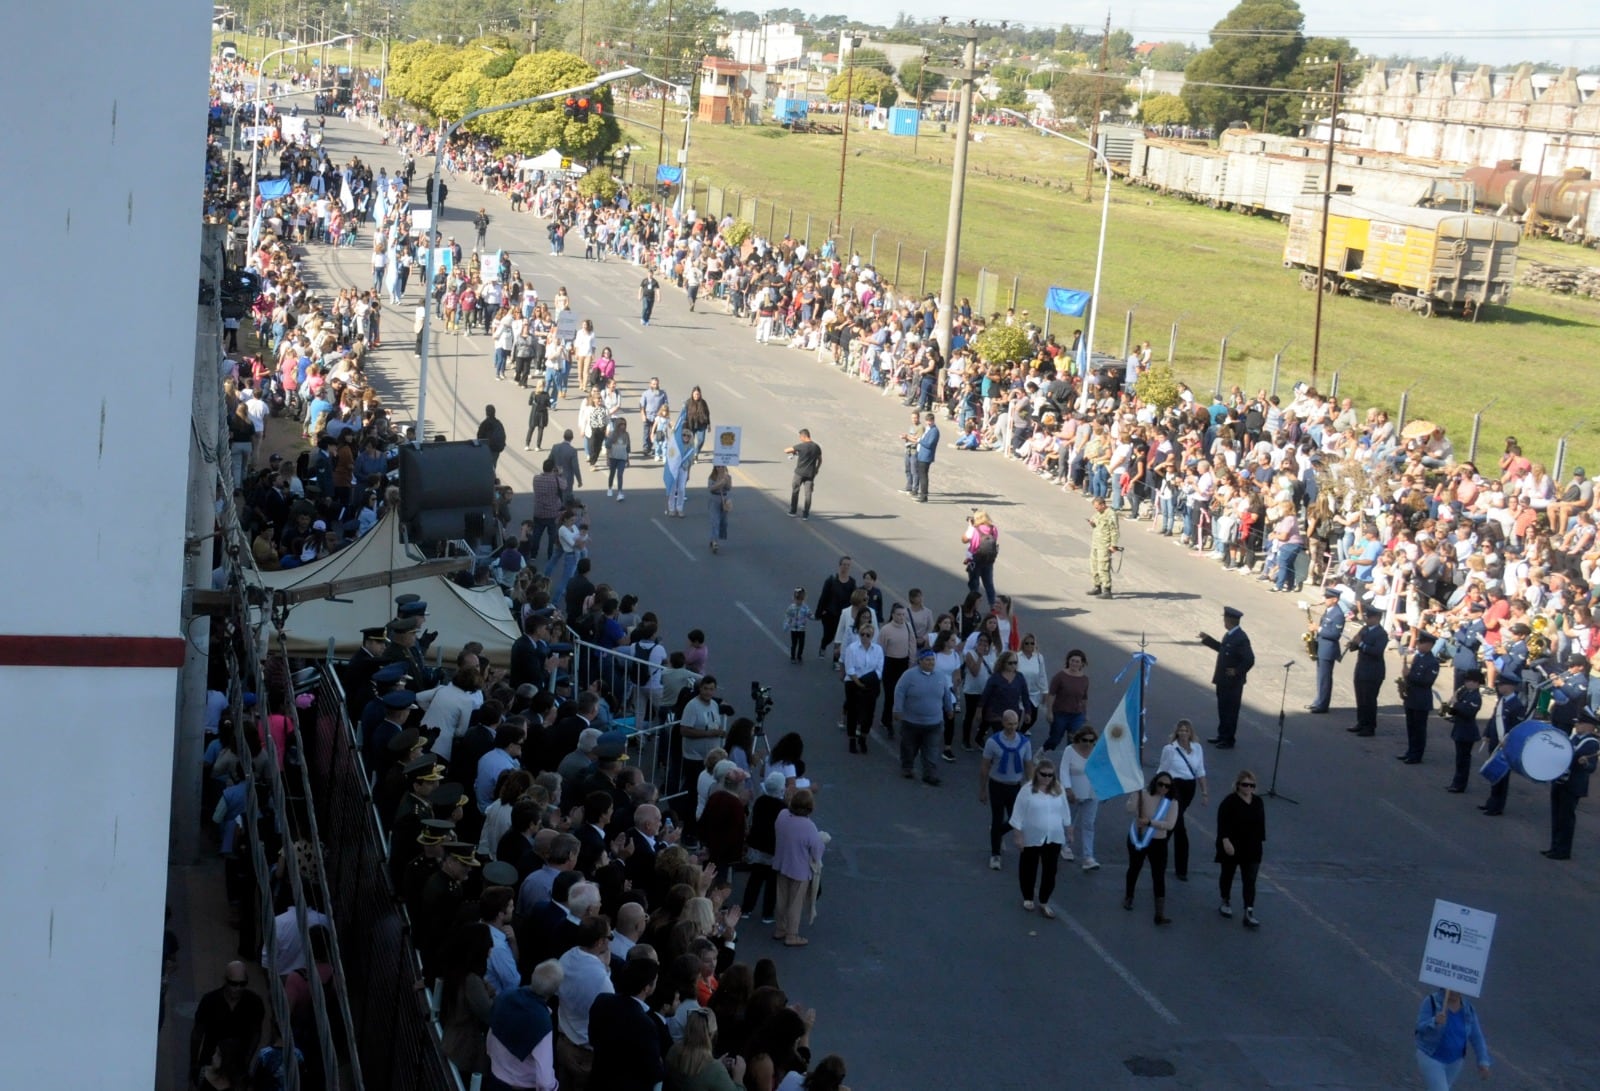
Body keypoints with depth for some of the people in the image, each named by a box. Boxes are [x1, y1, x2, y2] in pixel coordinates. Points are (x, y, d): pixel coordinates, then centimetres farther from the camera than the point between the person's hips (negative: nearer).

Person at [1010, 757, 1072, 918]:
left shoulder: (1058, 790, -1)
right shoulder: (1027, 790, -13)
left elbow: (1065, 811, 10)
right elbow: (1018, 814, -10)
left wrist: (1069, 831, 14)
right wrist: (1019, 836, -11)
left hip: (1054, 838, 3)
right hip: (1032, 838, -3)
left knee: (1050, 870, 5)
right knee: (1029, 869, 13)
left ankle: (1044, 903, 17)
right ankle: (1027, 898, 32)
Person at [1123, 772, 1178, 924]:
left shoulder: (1171, 803, -8)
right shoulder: (1142, 794, -9)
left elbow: (1169, 825, -17)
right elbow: (1130, 809, -16)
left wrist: (1150, 822, -25)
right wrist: (1137, 795, -29)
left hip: (1158, 843, -1)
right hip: (1137, 839, 1)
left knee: (1159, 877, -8)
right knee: (1134, 869, 21)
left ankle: (1160, 914, -10)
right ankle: (1128, 898, 47)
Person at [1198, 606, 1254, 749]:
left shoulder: (1240, 639, -24)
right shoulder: (1229, 635, 5)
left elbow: (1249, 660, -27)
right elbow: (1222, 649, 20)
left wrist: (1237, 672, -19)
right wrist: (1208, 639, 19)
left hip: (1232, 683, -9)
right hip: (1223, 681, 9)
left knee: (1230, 711, 3)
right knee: (1223, 709, 19)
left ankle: (1228, 740, 14)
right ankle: (1222, 736, 32)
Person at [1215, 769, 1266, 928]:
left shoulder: (1258, 802, 4)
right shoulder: (1229, 802, -13)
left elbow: (1261, 825, 12)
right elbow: (1222, 824, -18)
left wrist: (1261, 841, 13)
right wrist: (1226, 841, -26)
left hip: (1251, 850, 3)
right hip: (1231, 847, -3)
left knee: (1250, 882, -5)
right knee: (1228, 875, 16)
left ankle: (1249, 914, -10)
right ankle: (1226, 903, 38)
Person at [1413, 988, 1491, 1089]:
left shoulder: (1467, 1008, -8)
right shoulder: (1431, 1001, -20)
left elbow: (1476, 1037, -4)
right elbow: (1421, 1028, -26)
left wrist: (1483, 1063, -11)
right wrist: (1435, 1022, -46)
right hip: (1431, 1057, -5)